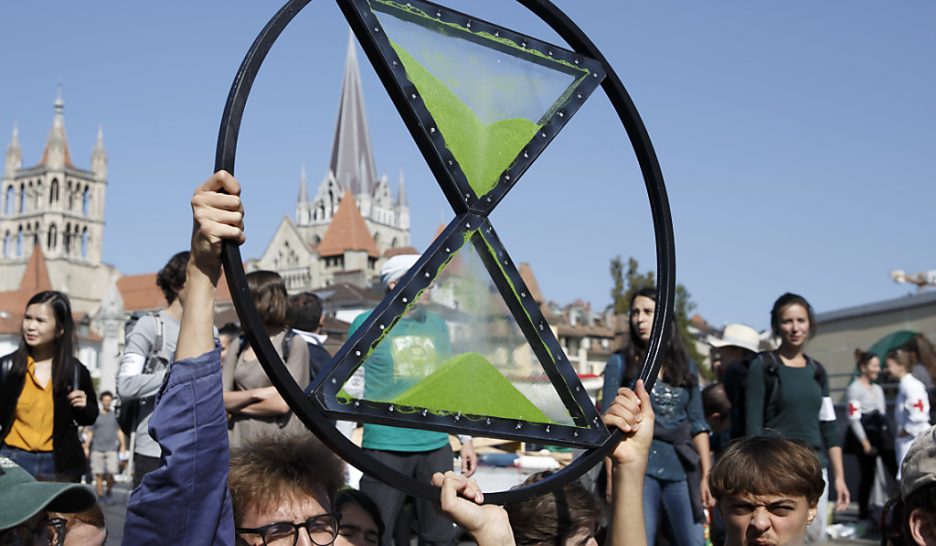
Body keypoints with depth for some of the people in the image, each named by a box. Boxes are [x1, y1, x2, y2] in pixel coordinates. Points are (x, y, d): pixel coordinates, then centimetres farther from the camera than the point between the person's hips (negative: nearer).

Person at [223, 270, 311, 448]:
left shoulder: (294, 344, -2)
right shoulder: (238, 346, 13)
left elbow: (283, 403, -10)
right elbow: (219, 398, 5)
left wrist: (238, 404, -1)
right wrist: (256, 394, -10)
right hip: (241, 442, 4)